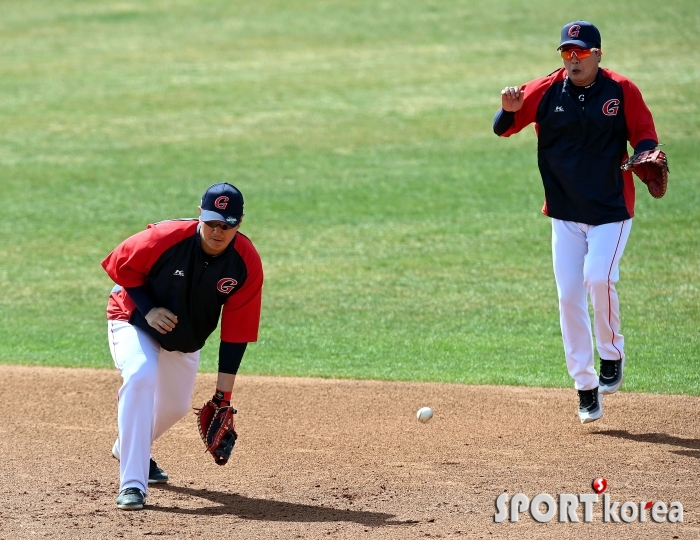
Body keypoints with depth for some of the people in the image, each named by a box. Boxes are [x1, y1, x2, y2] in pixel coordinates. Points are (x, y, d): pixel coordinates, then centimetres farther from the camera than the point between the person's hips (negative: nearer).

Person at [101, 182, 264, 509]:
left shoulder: (247, 263, -23)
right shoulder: (165, 238, -33)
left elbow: (236, 332, -18)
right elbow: (120, 264, -15)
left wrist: (223, 397, -17)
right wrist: (147, 309, -27)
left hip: (187, 339, 5)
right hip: (134, 321, -5)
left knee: (176, 406, 16)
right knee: (141, 377, -31)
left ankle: (128, 449, 51)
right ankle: (132, 484, -30)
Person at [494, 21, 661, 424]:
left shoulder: (622, 91, -7)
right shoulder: (545, 92, -3)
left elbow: (644, 134, -1)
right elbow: (503, 129, -3)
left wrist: (647, 157, -24)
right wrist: (509, 110, -26)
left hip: (611, 210, -3)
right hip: (565, 213, 3)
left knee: (599, 278, -22)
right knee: (569, 297, 1)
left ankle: (612, 356, 3)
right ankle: (586, 388, 9)